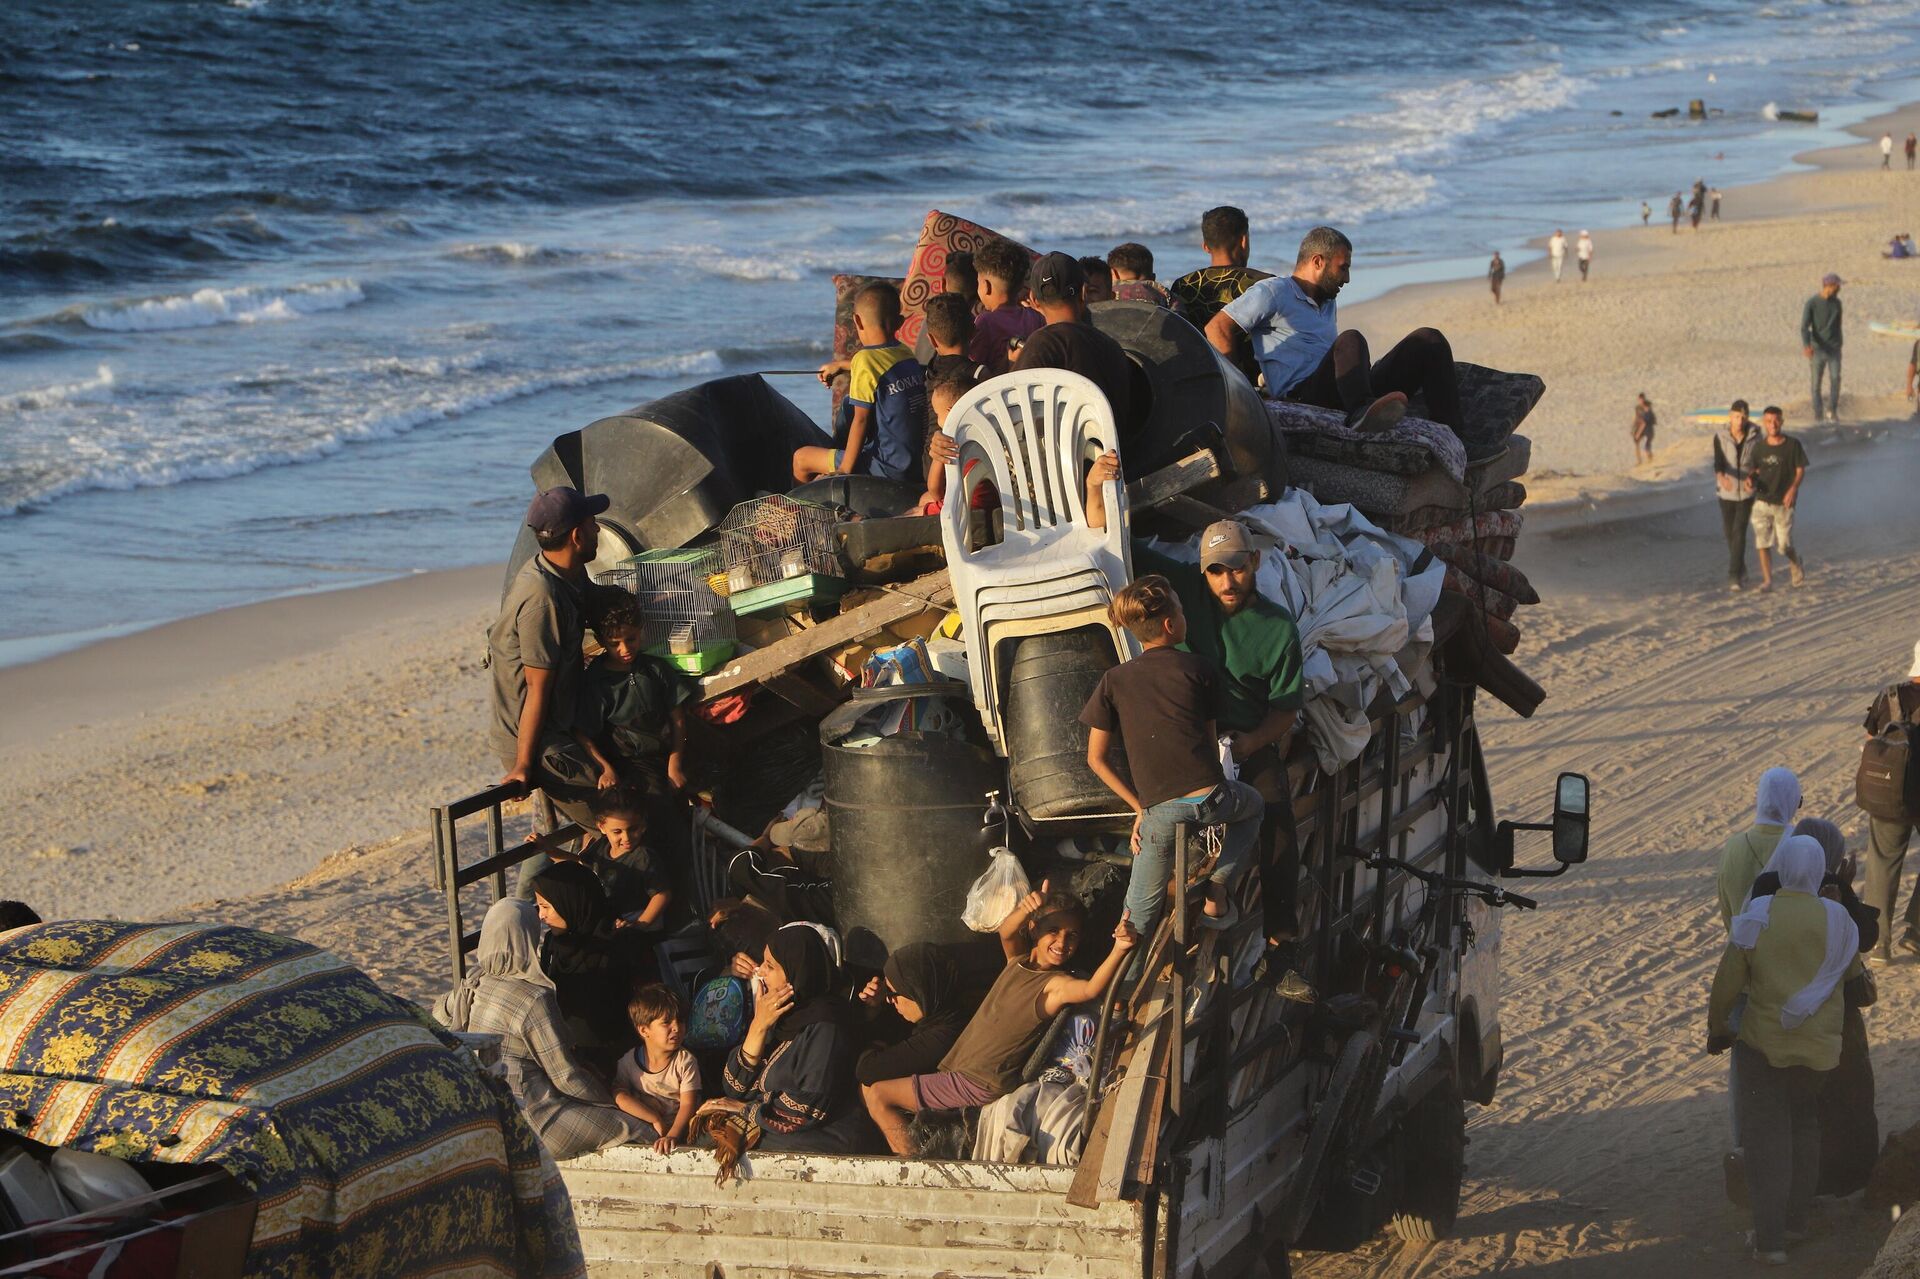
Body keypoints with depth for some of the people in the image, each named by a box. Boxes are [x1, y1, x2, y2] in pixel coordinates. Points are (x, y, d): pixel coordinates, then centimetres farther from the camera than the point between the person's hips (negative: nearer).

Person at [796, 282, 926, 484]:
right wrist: (841, 364, 50)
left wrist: (845, 469, -9)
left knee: (801, 458, 9)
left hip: (887, 466, -8)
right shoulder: (906, 353, 7)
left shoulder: (866, 359, -16)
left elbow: (861, 419, -16)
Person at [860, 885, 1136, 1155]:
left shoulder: (1056, 985, -20)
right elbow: (1007, 931, -21)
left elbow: (1091, 989, -41)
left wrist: (1119, 949, -59)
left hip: (979, 1084, -8)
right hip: (958, 1068, 8)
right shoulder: (1019, 958, 0)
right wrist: (1024, 909, -44)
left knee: (875, 1094, -7)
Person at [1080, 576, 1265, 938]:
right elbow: (1211, 740, 13)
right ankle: (1216, 893, 22)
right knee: (1253, 806, 32)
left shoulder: (1114, 681, 9)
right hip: (1212, 798, -1)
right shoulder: (1200, 669, 5)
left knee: (1141, 908, 19)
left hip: (1161, 811, 1)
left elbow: (1097, 759, 8)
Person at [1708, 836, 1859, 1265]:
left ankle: (1770, 1238, 0)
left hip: (1765, 1041, -2)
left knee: (1767, 1136, 3)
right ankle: (1795, 1221, 28)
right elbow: (1852, 971, 7)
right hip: (1820, 1045, 2)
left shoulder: (1756, 917, -13)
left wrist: (1718, 1028, 7)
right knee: (1805, 1126, 21)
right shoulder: (1837, 919, -7)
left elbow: (1727, 982, -8)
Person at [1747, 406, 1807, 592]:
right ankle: (1767, 580, 5)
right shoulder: (1759, 446, 4)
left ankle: (1796, 563, 31)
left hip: (1783, 504, -2)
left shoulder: (1792, 445, -4)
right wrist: (1750, 481, -9)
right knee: (1762, 542, -5)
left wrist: (1793, 489, -17)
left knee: (1785, 545, -2)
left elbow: (1800, 470, -1)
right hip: (1762, 501, 2)